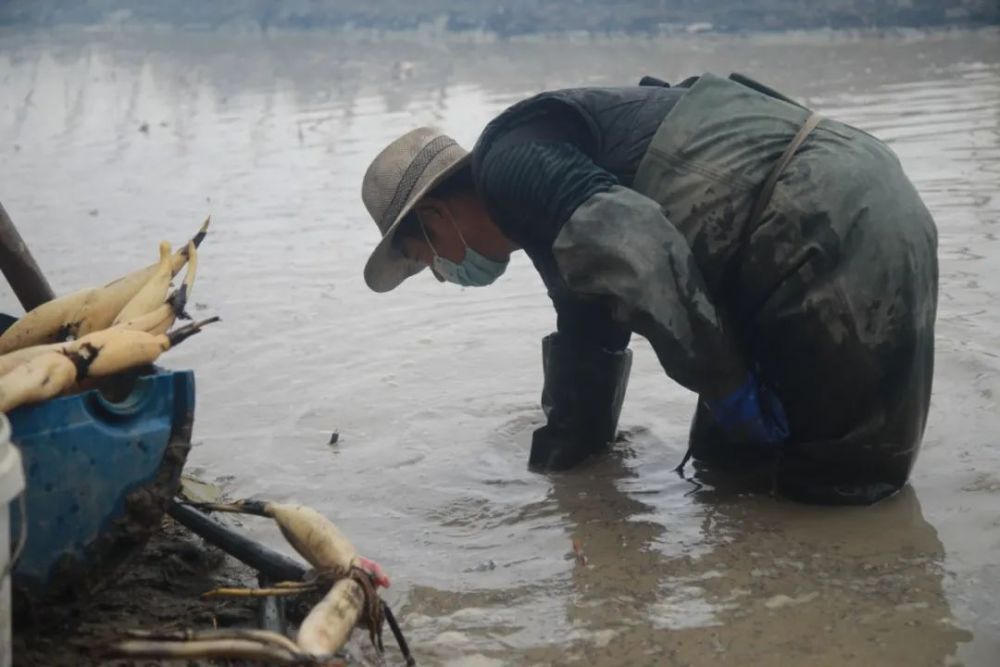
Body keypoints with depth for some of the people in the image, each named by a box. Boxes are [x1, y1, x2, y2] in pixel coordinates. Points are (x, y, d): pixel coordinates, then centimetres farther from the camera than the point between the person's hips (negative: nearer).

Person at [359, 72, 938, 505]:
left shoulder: (511, 160, -7)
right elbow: (591, 339, 35)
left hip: (837, 222, -10)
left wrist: (723, 384, -17)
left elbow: (630, 245, -25)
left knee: (839, 483, -4)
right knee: (727, 456, 16)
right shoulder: (550, 198, 24)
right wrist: (553, 460, 44)